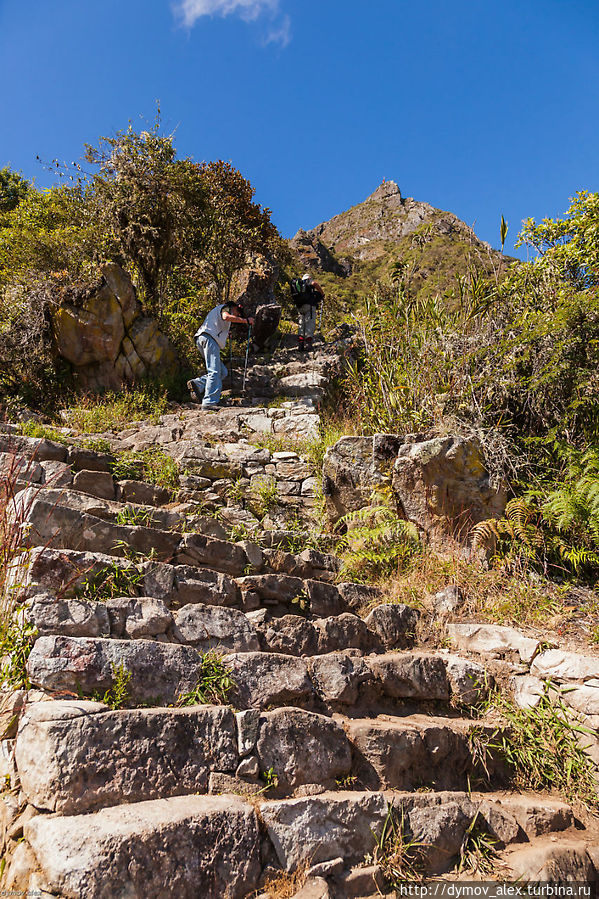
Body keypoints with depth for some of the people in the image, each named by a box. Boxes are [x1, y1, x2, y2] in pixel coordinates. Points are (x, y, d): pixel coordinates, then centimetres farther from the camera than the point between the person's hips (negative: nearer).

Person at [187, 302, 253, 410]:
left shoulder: (217, 310, 36)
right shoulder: (226, 308, 8)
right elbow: (226, 317, -16)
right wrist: (245, 320, -12)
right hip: (208, 337, -9)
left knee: (223, 372, 5)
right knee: (214, 372, -16)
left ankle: (197, 384, -7)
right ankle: (209, 402, -23)